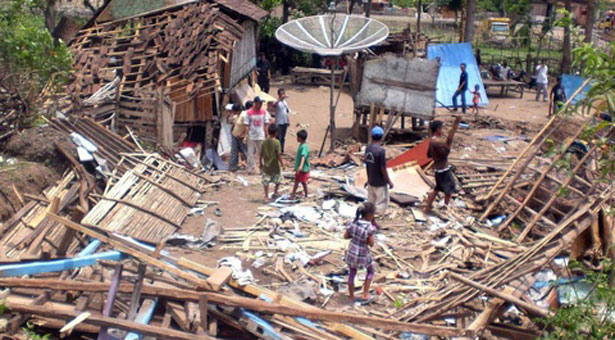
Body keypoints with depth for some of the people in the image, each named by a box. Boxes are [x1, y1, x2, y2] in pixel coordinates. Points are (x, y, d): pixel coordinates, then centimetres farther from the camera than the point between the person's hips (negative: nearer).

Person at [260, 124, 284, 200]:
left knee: (266, 181, 10)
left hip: (266, 165, 3)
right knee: (278, 180, 20)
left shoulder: (264, 142, -4)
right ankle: (275, 192, 25)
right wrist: (282, 163, -5)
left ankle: (266, 196, 10)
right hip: (275, 166, -3)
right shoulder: (276, 142, -16)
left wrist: (261, 163, 11)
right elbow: (278, 155, -17)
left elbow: (261, 154, 0)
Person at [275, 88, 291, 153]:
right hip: (279, 123, -7)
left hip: (285, 122, 7)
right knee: (279, 138, -5)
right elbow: (274, 104, -38)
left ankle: (282, 150, 21)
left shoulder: (284, 101, 12)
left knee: (283, 137, 13)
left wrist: (288, 120, 16)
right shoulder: (278, 102, -12)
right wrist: (281, 98, -50)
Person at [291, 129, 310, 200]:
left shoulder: (304, 147, -24)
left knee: (303, 183, 4)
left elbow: (303, 156, -38)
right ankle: (293, 196, 23)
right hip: (298, 168, 9)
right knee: (296, 182, 15)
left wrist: (301, 166, -52)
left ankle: (306, 196, 18)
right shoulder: (301, 145, 6)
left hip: (303, 169, -9)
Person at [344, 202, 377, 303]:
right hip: (363, 255, -4)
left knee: (351, 274, 19)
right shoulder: (369, 227, -23)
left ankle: (351, 297, 30)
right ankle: (365, 294, 22)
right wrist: (373, 230, -10)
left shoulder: (353, 222, -8)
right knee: (370, 272, 23)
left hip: (351, 252, 4)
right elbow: (371, 244, -17)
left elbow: (346, 236, 0)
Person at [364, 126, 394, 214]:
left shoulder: (368, 148, -1)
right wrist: (389, 182, -9)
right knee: (382, 202, 6)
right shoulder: (381, 150, -22)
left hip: (370, 181, 7)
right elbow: (383, 169, -20)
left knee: (371, 202, 18)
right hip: (380, 183, -7)